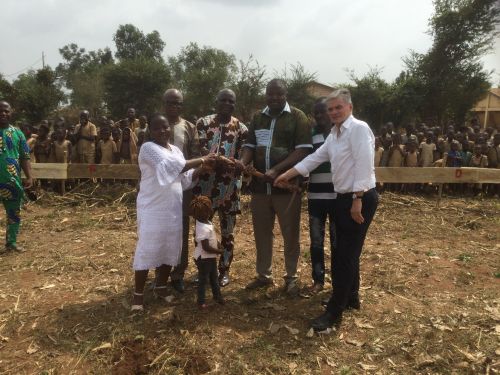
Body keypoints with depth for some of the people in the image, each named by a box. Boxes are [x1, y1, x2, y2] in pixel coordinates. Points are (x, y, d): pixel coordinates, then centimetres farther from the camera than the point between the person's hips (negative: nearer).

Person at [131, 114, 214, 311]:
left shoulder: (176, 150, 12)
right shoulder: (148, 148, -10)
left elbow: (185, 179, 14)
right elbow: (170, 167, -25)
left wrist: (202, 168, -1)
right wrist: (201, 160, -22)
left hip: (173, 208, 7)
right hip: (152, 208, -7)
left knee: (170, 248, 12)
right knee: (148, 249, -2)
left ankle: (161, 287, 28)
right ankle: (138, 294, 12)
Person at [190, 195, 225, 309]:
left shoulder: (206, 222, -1)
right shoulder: (203, 228, -32)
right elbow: (206, 247, -30)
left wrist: (218, 243, 2)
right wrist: (219, 251, -18)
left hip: (211, 257, 10)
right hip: (204, 258, -10)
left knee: (214, 278, 25)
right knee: (203, 280, 7)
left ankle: (217, 295, 42)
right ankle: (201, 302, 23)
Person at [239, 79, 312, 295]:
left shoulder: (297, 117, -2)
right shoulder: (258, 118, 13)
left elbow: (303, 150, -11)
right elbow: (250, 146, 12)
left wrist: (277, 170, -21)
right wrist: (242, 162, -11)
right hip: (260, 186, 5)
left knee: (290, 233, 7)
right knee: (262, 233, 13)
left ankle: (291, 278, 23)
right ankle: (264, 275, 29)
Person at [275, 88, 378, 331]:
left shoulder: (359, 128, -14)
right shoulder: (335, 134, 15)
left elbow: (364, 166, -21)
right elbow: (315, 158, 17)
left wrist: (358, 200, -24)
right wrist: (287, 174, 14)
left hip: (360, 198, -9)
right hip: (343, 197, 9)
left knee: (346, 254, -4)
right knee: (346, 251, 18)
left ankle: (334, 312, 5)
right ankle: (350, 297, 35)